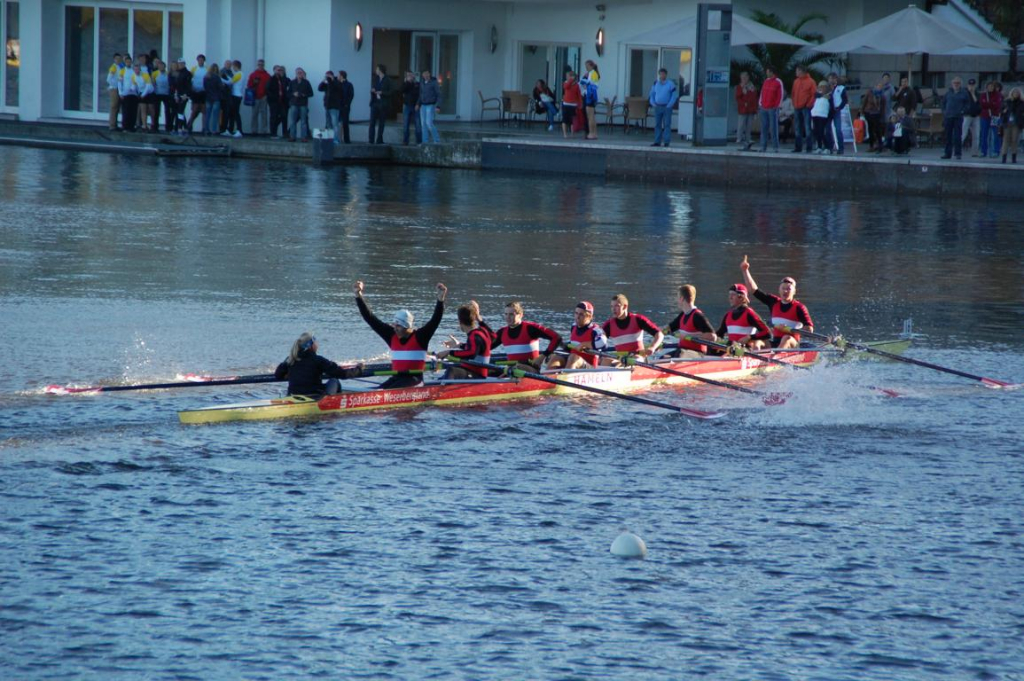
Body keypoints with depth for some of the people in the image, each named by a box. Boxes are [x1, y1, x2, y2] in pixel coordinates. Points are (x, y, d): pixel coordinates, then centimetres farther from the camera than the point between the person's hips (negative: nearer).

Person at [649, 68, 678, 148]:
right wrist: (653, 104, 4)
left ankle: (666, 142, -5)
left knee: (667, 124, -6)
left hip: (667, 107, -4)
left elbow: (675, 95, -4)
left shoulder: (670, 84, -3)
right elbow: (651, 95, 18)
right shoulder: (656, 84, 10)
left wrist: (669, 105, -10)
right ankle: (657, 141, 9)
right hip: (657, 107, 4)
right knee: (657, 124, 5)